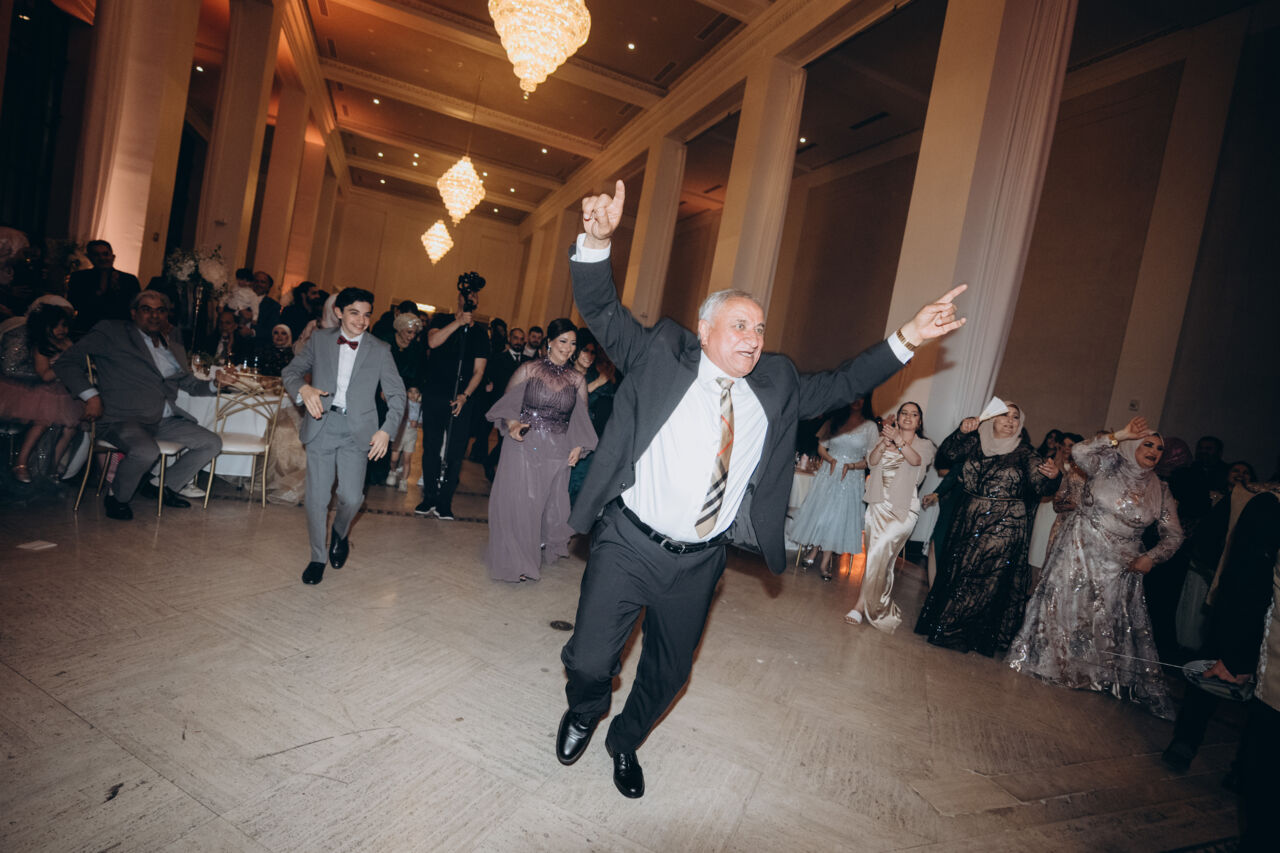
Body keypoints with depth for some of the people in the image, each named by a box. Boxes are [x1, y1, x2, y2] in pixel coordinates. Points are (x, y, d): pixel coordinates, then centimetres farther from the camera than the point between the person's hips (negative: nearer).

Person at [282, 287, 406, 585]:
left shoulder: (380, 351, 5)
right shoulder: (319, 339, 9)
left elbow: (397, 394, 4)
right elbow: (291, 371, 10)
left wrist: (386, 430, -10)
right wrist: (303, 388, -14)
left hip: (357, 431, -1)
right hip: (321, 426, 1)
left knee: (352, 497, -9)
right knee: (316, 497, 3)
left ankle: (340, 533, 27)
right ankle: (317, 557, 24)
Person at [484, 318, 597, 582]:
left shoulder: (577, 380, 7)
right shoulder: (529, 369, 0)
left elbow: (581, 419, 13)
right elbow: (507, 403, 3)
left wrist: (578, 446, -1)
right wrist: (512, 424, -16)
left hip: (557, 452, 3)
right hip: (524, 447, -2)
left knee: (551, 504, 9)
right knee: (519, 503, 0)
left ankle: (540, 552, 31)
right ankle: (517, 560, 14)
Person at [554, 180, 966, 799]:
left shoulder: (774, 386, 4)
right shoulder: (661, 355, -7)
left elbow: (838, 386, 11)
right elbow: (602, 311, -12)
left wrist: (906, 339, 1)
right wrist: (597, 241, -30)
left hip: (700, 561, 4)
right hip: (629, 544, -3)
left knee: (669, 672, 19)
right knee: (589, 661, 0)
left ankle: (625, 743, 50)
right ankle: (584, 712, 40)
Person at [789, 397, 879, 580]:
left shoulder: (870, 426, 0)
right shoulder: (835, 420, 6)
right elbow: (821, 447, 7)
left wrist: (851, 466, -18)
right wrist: (831, 459, -11)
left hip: (852, 478, -1)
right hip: (828, 473, 1)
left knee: (839, 517, 0)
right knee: (820, 511, 3)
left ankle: (825, 562, 10)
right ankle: (814, 551, 22)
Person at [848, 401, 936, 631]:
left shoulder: (925, 445, 6)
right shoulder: (885, 438, 15)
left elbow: (917, 460, -17)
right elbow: (872, 460, -3)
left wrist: (899, 441, -33)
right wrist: (885, 443, -21)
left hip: (903, 510, -4)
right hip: (878, 506, 4)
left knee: (879, 551, -18)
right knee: (881, 558, 7)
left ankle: (861, 605, -9)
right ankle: (883, 609, 21)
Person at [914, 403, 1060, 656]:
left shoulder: (1024, 453, 0)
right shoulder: (975, 443, 5)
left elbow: (1041, 485, -9)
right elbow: (948, 452, -8)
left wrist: (1052, 477, -31)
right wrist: (962, 431, -24)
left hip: (1004, 527, -2)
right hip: (968, 521, 2)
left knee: (985, 580, -1)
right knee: (957, 571, 7)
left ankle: (952, 634, 12)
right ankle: (941, 626, 21)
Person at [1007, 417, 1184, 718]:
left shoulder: (1160, 491, 3)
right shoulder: (1109, 465, -5)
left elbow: (1173, 535, 7)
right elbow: (1080, 452, -24)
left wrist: (1151, 557, -7)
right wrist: (1119, 436, -21)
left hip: (1118, 567, 3)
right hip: (1080, 553, -2)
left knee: (1110, 619, 9)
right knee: (1067, 606, 5)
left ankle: (1102, 674, 27)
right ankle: (1054, 660, 23)